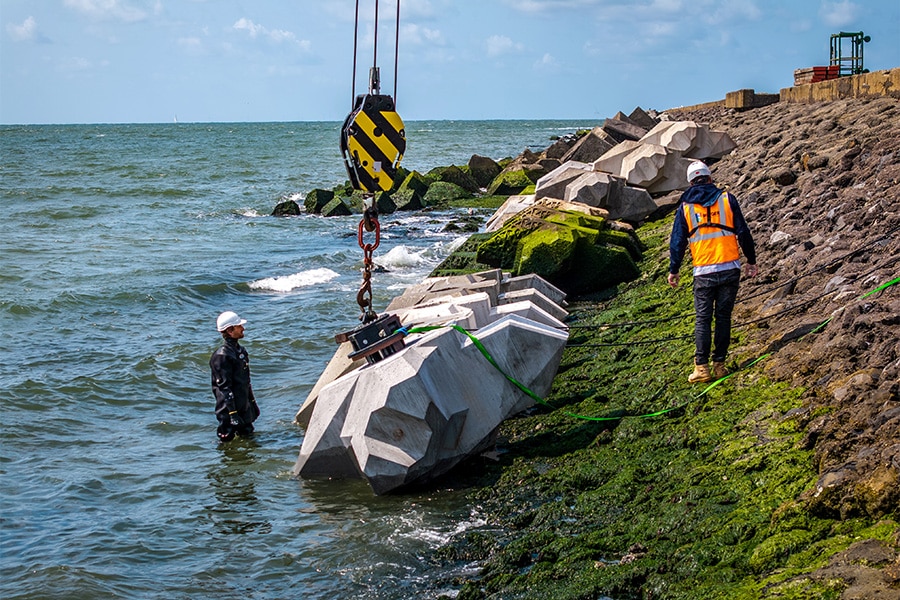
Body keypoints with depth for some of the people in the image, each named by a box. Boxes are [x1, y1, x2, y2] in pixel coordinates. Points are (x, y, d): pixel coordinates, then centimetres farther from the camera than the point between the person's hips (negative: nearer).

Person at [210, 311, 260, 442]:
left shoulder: (241, 350, 10)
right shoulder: (222, 356, -19)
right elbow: (224, 388, -21)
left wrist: (252, 402, 21)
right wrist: (233, 414, -23)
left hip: (244, 406, 9)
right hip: (229, 408, -9)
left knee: (247, 434, 16)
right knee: (227, 441, -2)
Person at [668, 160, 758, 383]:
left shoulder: (685, 207, 4)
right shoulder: (727, 198, 4)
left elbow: (678, 241, 7)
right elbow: (743, 232, 4)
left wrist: (673, 270, 16)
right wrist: (751, 261, 11)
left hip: (703, 271, -1)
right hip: (730, 269, 1)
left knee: (703, 319, 3)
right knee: (723, 317, 7)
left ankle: (702, 367, -2)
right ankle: (719, 365, 7)